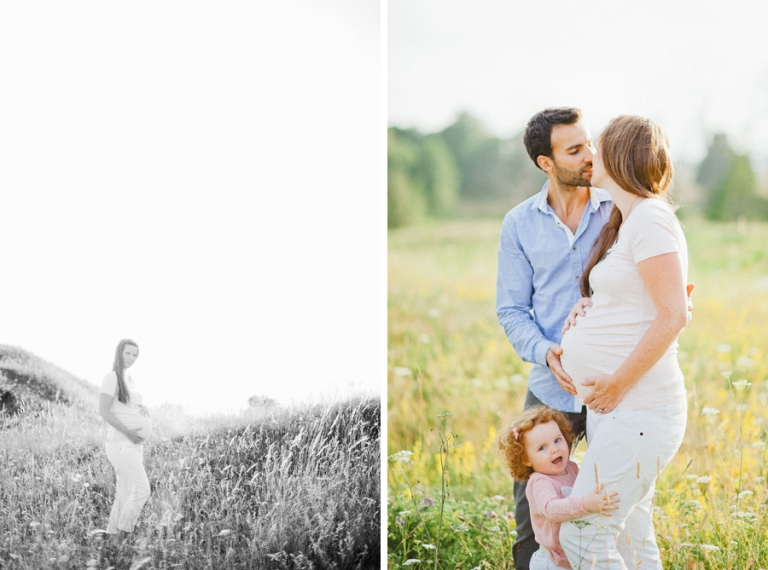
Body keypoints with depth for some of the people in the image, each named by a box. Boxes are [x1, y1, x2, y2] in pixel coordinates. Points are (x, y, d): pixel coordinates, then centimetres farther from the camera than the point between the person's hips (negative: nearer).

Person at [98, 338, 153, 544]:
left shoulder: (129, 380, 19)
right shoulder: (111, 377, -8)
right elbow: (103, 411, -17)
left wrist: (144, 410, 1)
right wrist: (128, 432, -21)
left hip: (134, 444, 9)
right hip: (121, 443, -9)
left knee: (125, 496, 7)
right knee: (142, 490, -14)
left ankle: (113, 538, 9)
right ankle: (121, 537, -7)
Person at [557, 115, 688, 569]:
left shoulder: (649, 218, -13)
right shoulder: (624, 222, 17)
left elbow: (673, 316, -19)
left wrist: (617, 385, -15)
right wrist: (589, 311, 11)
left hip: (638, 410, -10)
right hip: (614, 409, 10)